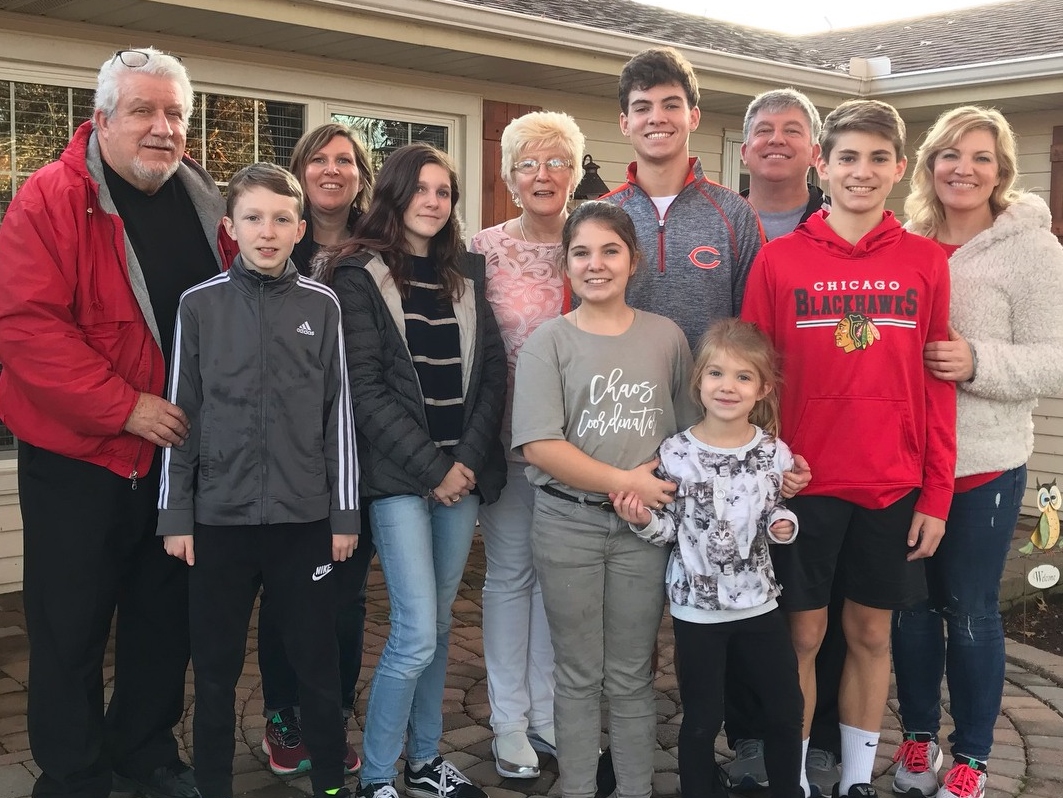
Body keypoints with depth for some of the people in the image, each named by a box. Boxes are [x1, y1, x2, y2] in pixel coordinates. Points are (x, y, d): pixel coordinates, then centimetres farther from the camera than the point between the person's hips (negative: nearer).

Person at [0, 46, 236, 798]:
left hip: (179, 450, 5)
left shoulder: (203, 203, 5)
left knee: (166, 616, 15)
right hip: (78, 456, -5)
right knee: (71, 625, 6)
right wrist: (125, 407, -22)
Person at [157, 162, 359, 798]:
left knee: (319, 661, 8)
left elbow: (339, 415, 3)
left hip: (305, 517, 0)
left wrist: (344, 513, 3)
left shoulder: (323, 306, 2)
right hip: (219, 517, 0)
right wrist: (176, 515, 2)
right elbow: (182, 414, 3)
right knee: (216, 667, 10)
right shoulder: (200, 305, 1)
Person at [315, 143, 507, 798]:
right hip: (399, 474, -5)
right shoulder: (359, 274, -3)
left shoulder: (468, 273, 12)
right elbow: (365, 388, -9)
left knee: (439, 624, 12)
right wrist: (431, 469, -12)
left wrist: (469, 460, -5)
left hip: (463, 470, 5)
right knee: (416, 633, -8)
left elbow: (493, 371, 8)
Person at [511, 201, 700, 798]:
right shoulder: (548, 342, -4)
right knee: (579, 677, 10)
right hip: (568, 525, -1)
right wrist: (624, 481, -15)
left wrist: (668, 493, -7)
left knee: (632, 677, 12)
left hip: (644, 525, 2)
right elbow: (540, 446, -12)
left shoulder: (666, 337, 3)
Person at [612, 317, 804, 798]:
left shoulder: (774, 453, -5)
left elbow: (778, 515, 9)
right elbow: (668, 532, -5)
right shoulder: (675, 454, -12)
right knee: (702, 721, 10)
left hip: (759, 602, 3)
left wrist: (783, 524, -12)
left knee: (786, 712, 15)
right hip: (696, 609, -3)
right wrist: (642, 521, -25)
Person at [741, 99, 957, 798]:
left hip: (894, 489, 2)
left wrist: (936, 495, 0)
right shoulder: (779, 260, -2)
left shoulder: (926, 263, 2)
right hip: (801, 485, -1)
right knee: (802, 635, 8)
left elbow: (938, 386, 3)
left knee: (872, 634, 12)